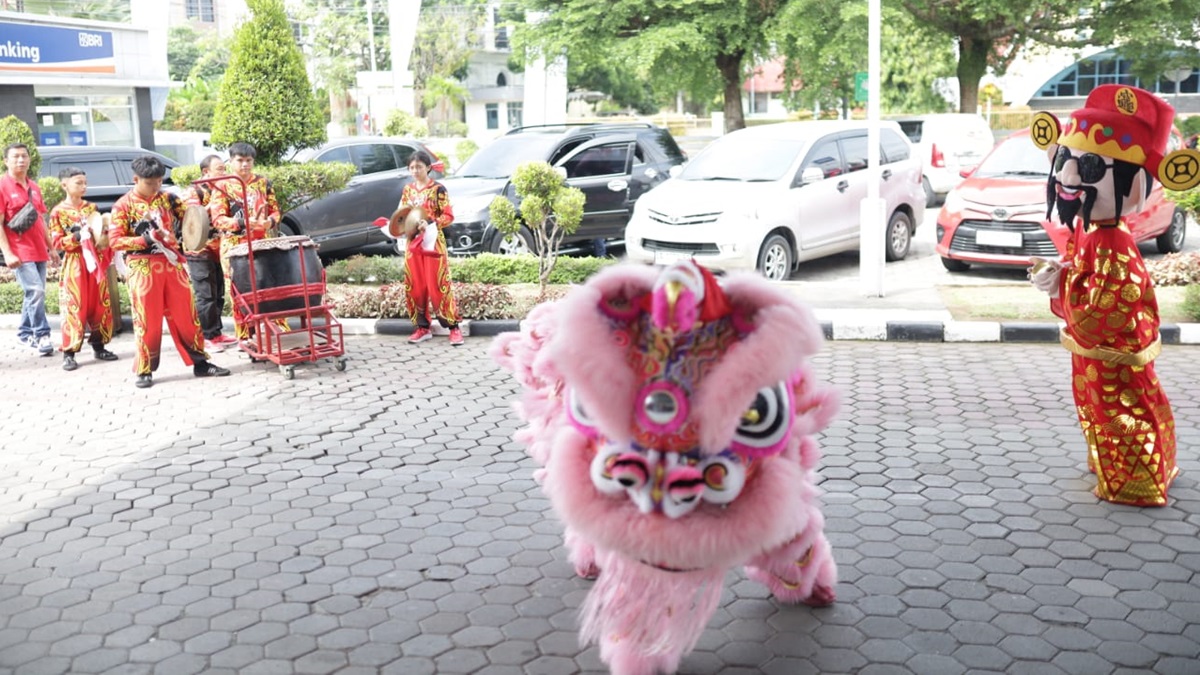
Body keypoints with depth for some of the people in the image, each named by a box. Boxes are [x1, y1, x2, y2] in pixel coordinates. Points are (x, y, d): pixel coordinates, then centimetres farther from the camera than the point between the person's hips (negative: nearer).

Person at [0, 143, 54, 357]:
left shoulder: (34, 188, 14)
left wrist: (51, 248, 19)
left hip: (39, 251, 7)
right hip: (19, 252, -7)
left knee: (34, 293, 12)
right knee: (36, 291, -16)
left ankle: (25, 333, 26)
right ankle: (42, 335, -9)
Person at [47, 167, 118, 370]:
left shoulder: (91, 207, 10)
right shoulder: (58, 212, -2)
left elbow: (102, 231, 15)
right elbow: (56, 242, -7)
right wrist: (76, 237, -20)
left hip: (95, 262, 5)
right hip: (74, 264, -4)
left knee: (101, 306, 7)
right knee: (74, 308, -7)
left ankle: (99, 347, 19)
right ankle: (69, 353, -2)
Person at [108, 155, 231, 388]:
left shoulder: (167, 198, 8)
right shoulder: (124, 205, -2)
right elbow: (114, 240, -7)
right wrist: (146, 240, -19)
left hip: (172, 264, 4)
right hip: (143, 268, -3)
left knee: (186, 315, 7)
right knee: (148, 320, 0)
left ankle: (199, 362, 15)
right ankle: (145, 371, 10)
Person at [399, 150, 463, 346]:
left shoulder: (438, 189, -5)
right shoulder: (407, 190, 11)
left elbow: (448, 216, -8)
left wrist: (430, 223, -22)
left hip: (433, 242, -5)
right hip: (413, 243, 5)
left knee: (438, 286, -7)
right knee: (415, 287, 5)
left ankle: (454, 327, 0)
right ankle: (423, 328, 15)